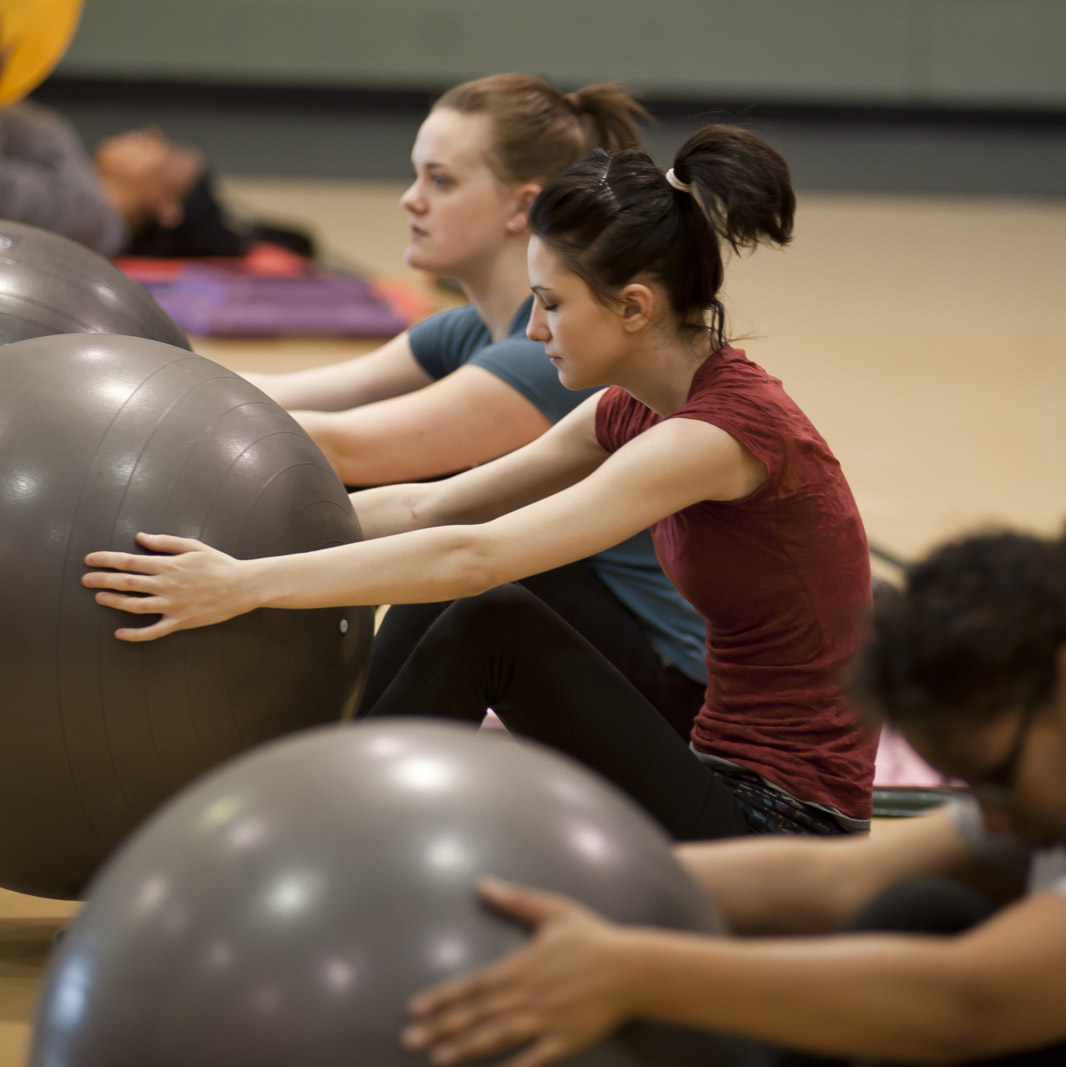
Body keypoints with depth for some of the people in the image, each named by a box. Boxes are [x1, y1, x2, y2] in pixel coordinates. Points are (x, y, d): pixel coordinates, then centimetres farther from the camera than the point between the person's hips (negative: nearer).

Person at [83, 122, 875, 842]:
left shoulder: (727, 427, -21)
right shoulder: (636, 411, 7)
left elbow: (474, 555, -28)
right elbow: (428, 507, 10)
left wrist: (249, 585, -29)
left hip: (779, 838, -9)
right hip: (726, 794, 9)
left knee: (495, 625, -15)